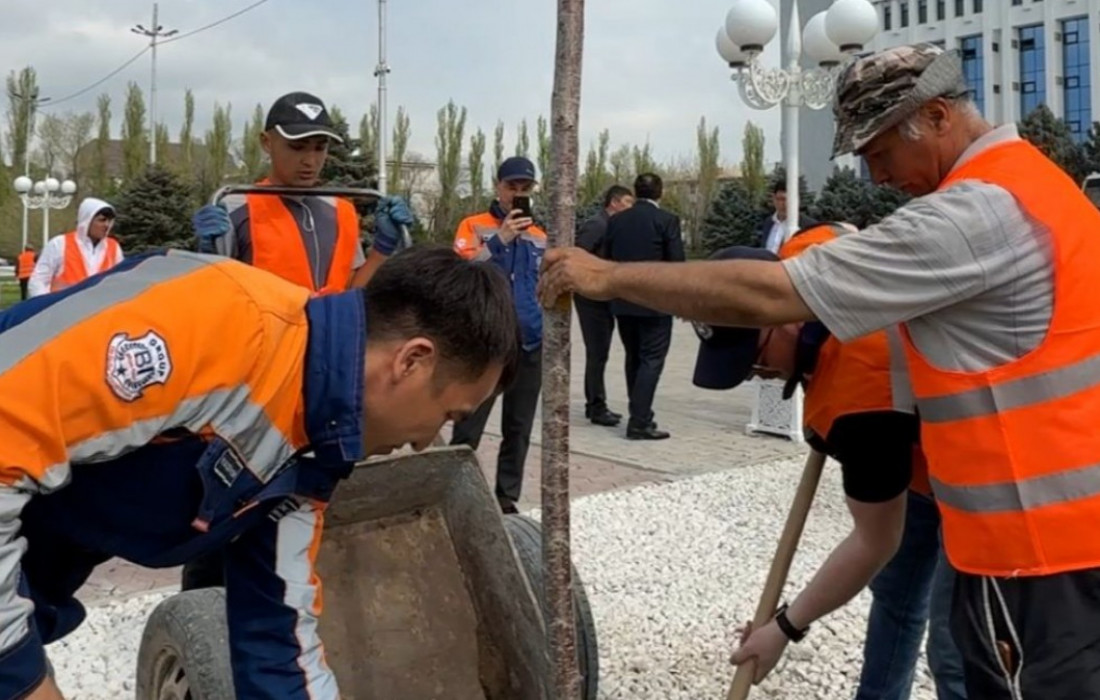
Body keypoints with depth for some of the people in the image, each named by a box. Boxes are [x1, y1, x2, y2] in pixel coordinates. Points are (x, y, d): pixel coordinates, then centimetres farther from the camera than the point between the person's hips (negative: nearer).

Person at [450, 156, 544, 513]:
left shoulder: (540, 236, 12)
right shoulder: (474, 226, 0)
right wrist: (500, 239, -23)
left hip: (530, 344, 4)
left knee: (518, 429, 10)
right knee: (468, 429, -3)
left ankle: (507, 498, 20)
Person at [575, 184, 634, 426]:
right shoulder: (595, 224, -14)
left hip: (604, 297, 9)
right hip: (592, 297, -9)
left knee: (598, 353, 14)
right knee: (597, 353, -6)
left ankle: (593, 404, 21)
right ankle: (597, 407, -1)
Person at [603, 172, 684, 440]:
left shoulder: (616, 220, 5)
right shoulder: (667, 220, -9)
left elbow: (608, 259, 9)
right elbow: (677, 264, -9)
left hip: (623, 301, 5)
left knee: (634, 358, 16)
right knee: (651, 360, -2)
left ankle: (640, 414, 23)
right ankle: (639, 423, -6)